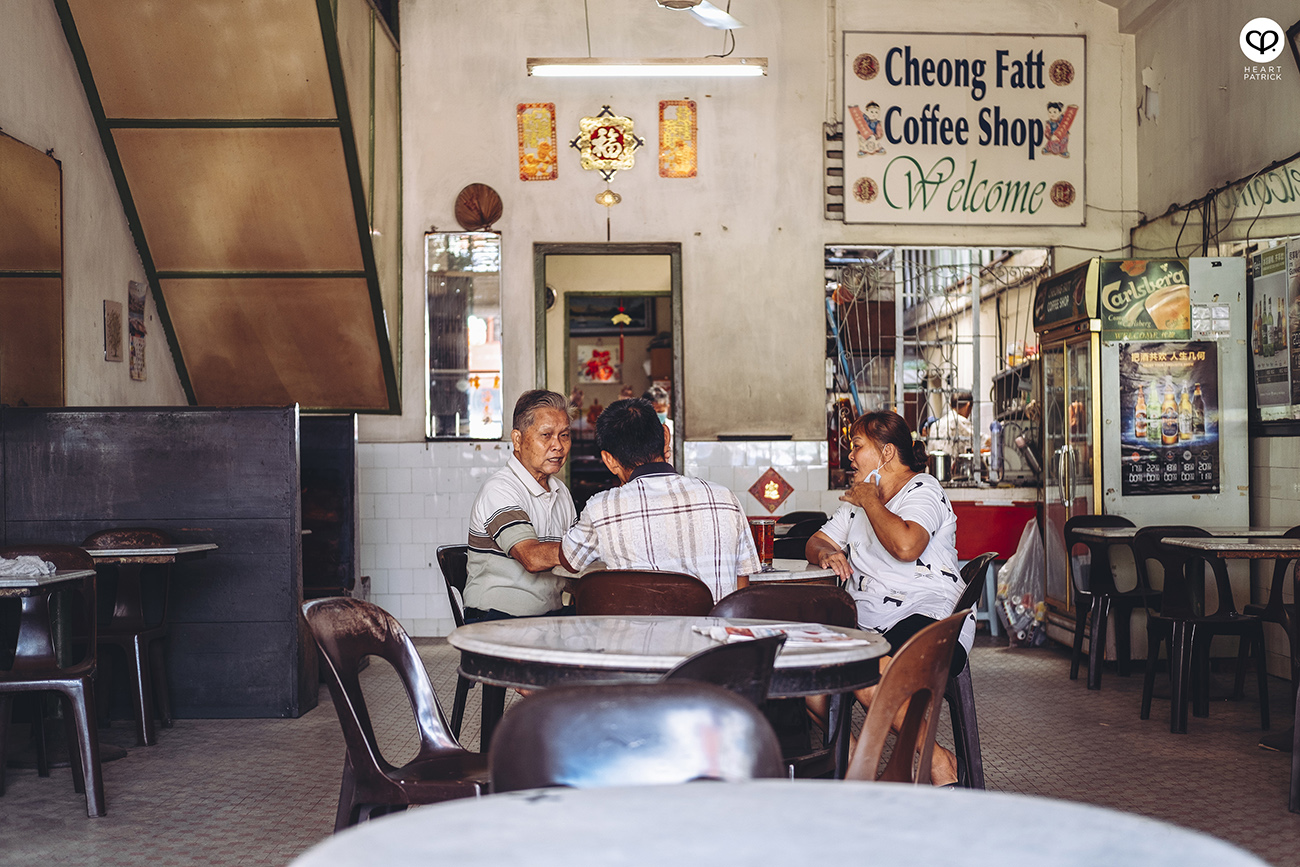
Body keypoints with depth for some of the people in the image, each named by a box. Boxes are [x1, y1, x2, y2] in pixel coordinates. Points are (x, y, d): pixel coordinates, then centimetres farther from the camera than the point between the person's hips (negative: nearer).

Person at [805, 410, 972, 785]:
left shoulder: (923, 489, -3)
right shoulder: (858, 499, 22)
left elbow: (905, 546, -24)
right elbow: (815, 543, 23)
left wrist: (871, 501, -9)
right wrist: (827, 552, -2)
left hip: (930, 617, -8)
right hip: (868, 625, 8)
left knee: (870, 683, -36)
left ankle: (940, 762, -16)